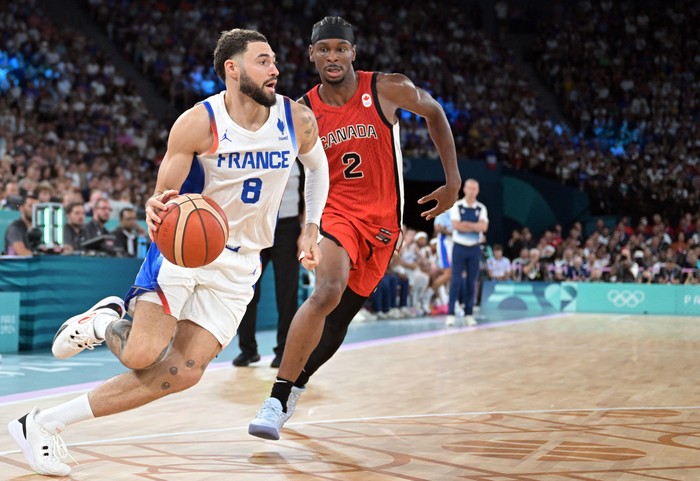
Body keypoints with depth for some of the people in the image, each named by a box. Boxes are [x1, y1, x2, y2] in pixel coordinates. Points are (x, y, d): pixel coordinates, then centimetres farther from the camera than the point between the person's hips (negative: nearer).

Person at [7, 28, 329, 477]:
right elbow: (164, 195, -10)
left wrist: (311, 229, 7)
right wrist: (156, 209, -35)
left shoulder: (298, 119, -5)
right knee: (143, 355, -22)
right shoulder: (198, 123, -16)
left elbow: (318, 165, 17)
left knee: (183, 373, -9)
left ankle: (46, 424, 2)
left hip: (238, 264, 4)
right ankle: (103, 322, 16)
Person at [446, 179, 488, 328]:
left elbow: (484, 227, -9)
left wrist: (466, 223, -14)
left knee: (472, 282, 4)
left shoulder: (481, 208, 5)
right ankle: (451, 314, -3)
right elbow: (456, 225, -14)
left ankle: (469, 314, 11)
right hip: (459, 247, -2)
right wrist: (476, 227, -9)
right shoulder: (457, 206, -1)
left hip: (475, 248, 2)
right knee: (455, 280, -5)